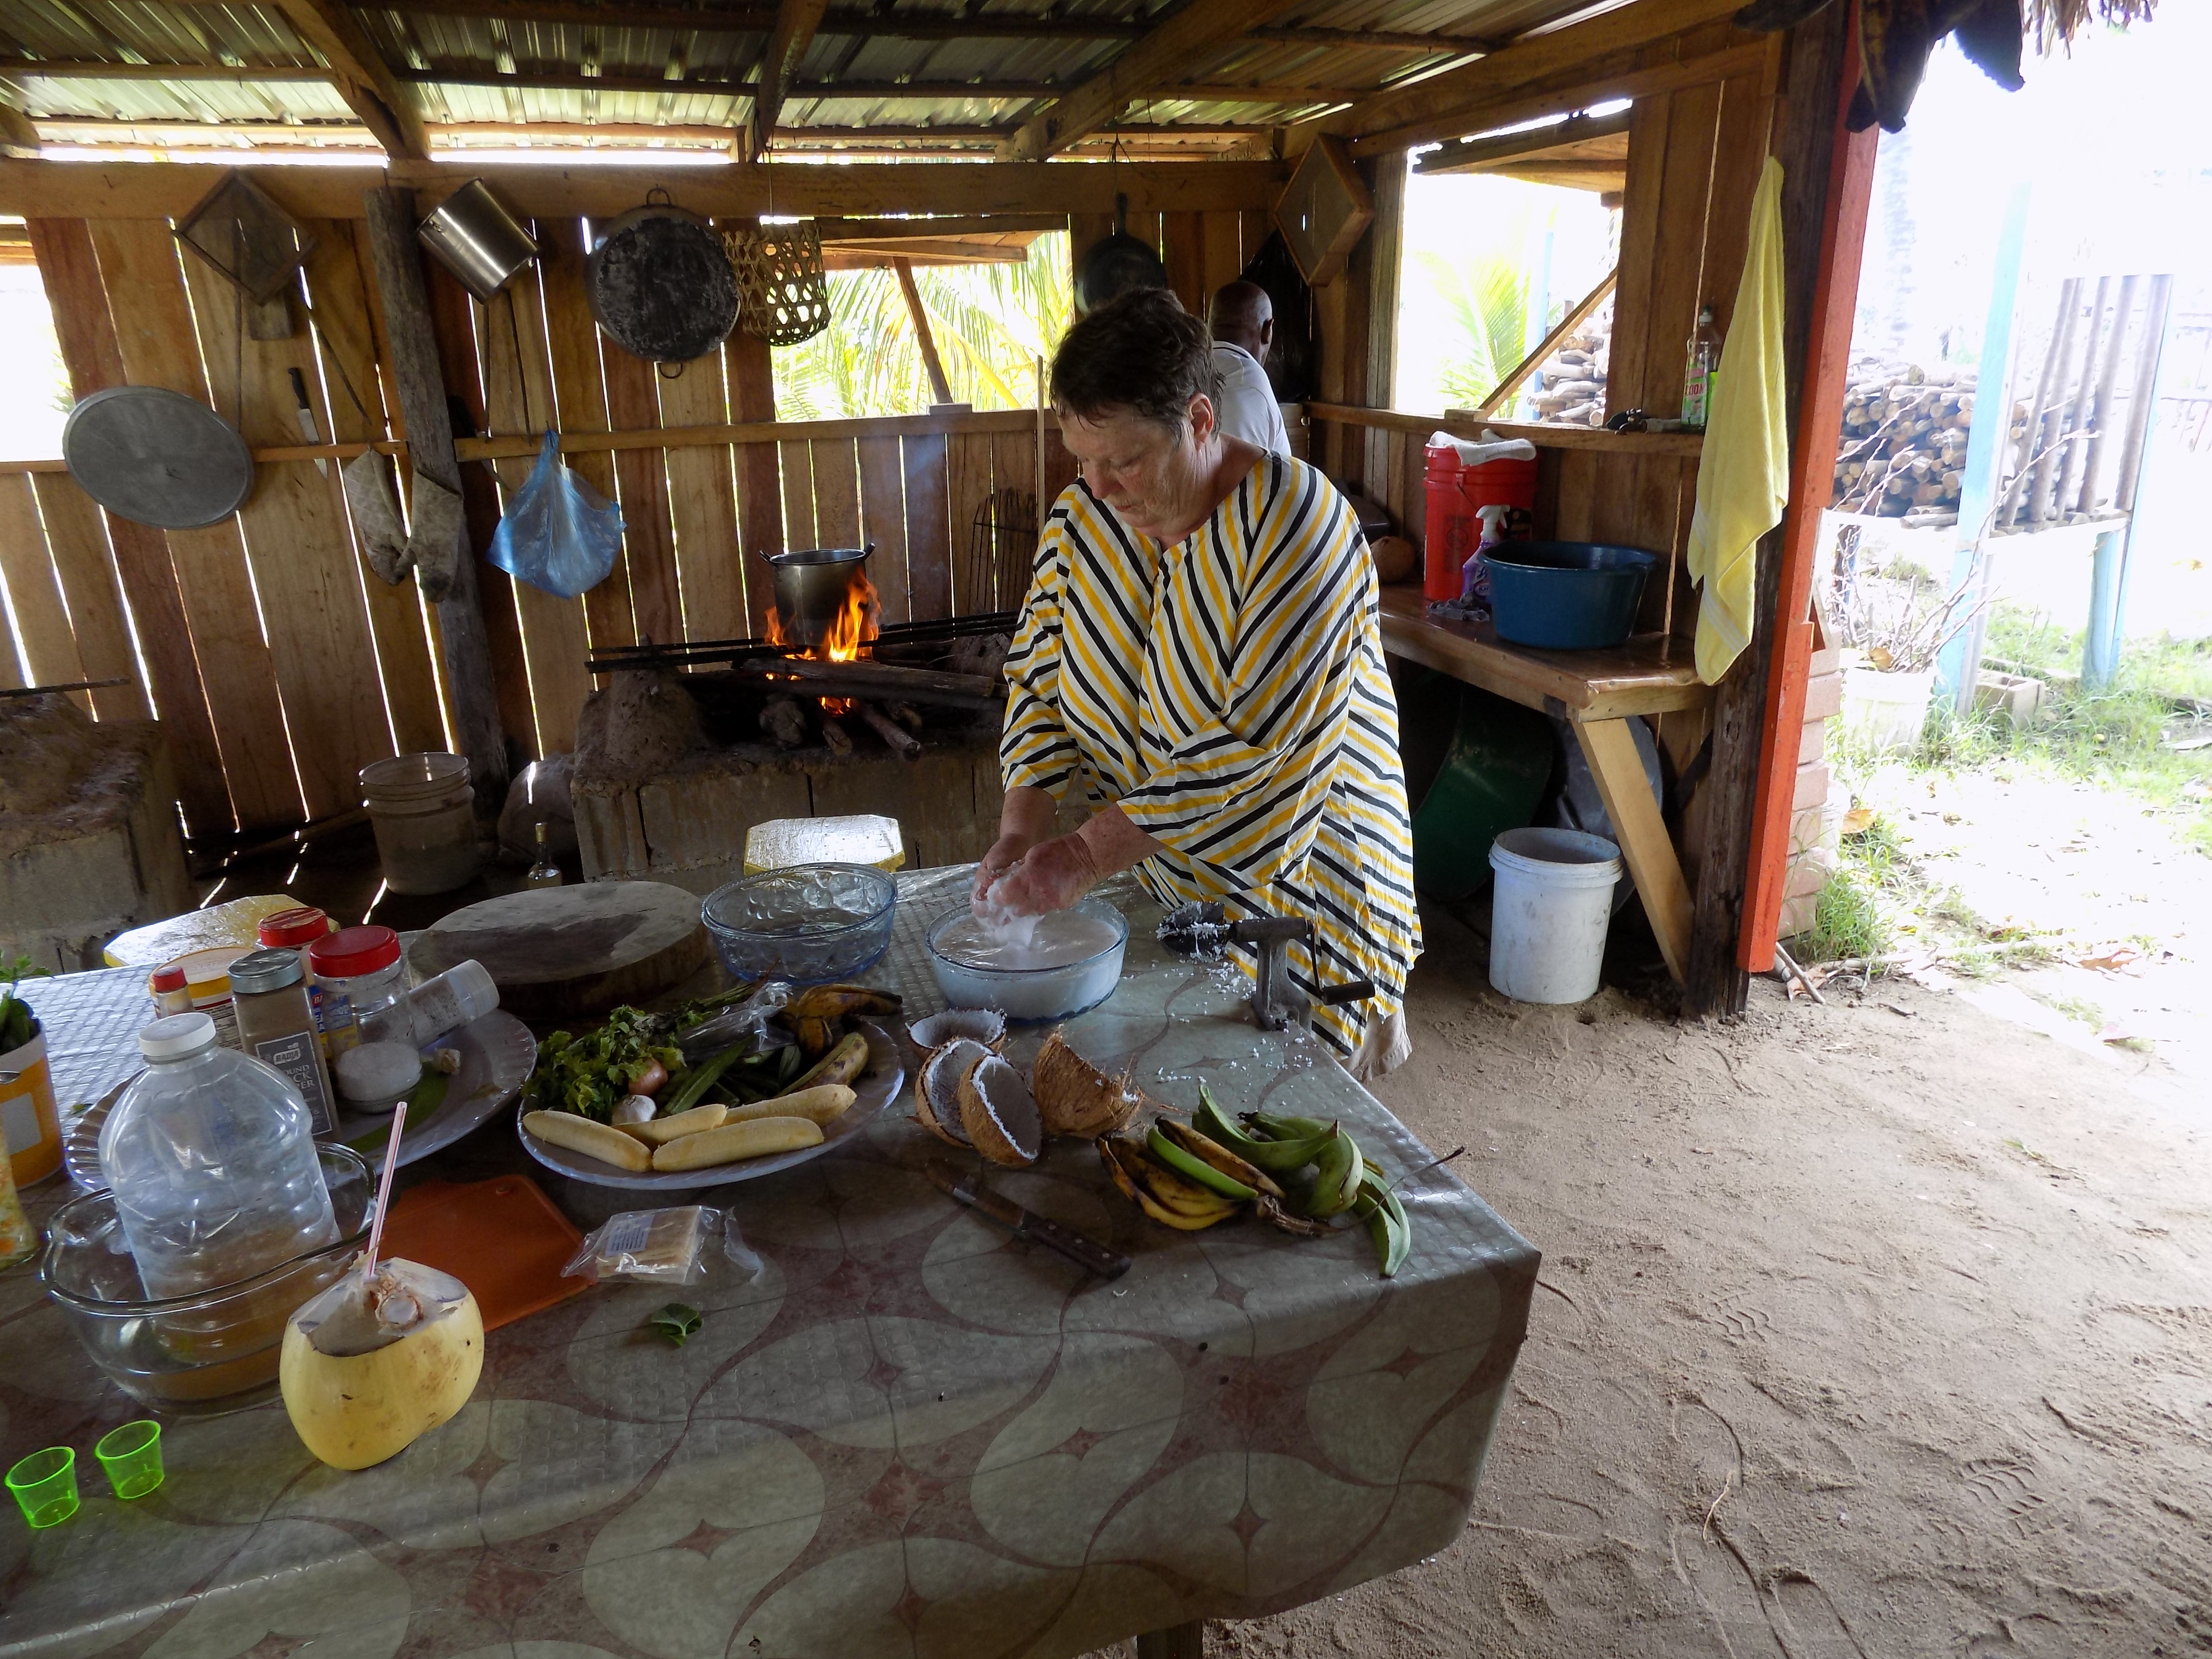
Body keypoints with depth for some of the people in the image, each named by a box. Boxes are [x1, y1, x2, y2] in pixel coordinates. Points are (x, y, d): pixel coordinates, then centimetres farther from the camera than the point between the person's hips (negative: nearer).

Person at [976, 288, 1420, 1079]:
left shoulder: (1293, 521, -23)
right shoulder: (1081, 516, -3)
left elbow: (1262, 746, -29)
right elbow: (1038, 679, 2)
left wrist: (1091, 851, -29)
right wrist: (1021, 828, -13)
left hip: (1289, 877, -5)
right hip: (1157, 873, 6)